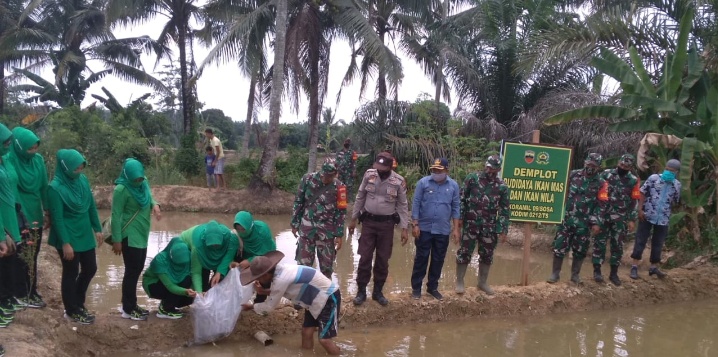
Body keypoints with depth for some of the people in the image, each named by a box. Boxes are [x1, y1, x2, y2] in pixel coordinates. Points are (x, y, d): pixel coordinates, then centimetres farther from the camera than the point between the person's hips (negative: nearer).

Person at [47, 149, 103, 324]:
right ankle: (72, 311, 22)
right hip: (69, 238, -7)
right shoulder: (55, 187, -19)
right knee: (71, 273, 6)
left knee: (90, 269, 15)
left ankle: (78, 302, 35)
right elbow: (57, 218, -18)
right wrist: (65, 243, -19)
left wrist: (97, 229, 11)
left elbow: (92, 206, 9)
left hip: (85, 235, 7)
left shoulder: (83, 180, 0)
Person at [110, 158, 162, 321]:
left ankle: (130, 304, 28)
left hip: (142, 234, 8)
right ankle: (128, 310, 11)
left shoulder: (143, 182, 0)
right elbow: (116, 216, -18)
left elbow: (149, 197, 16)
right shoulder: (121, 189, -21)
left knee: (137, 269, 15)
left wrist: (155, 205, -8)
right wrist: (117, 240, -17)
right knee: (132, 271, -1)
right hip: (129, 236, -8)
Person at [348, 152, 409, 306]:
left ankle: (378, 291, 21)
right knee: (365, 257, 1)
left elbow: (403, 206, -2)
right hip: (368, 221, 1)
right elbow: (360, 197, 4)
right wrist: (353, 219, 6)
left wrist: (404, 228, -6)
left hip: (386, 224, -1)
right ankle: (361, 291, 13)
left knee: (383, 259, 7)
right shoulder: (369, 174, -5)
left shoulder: (399, 181, -10)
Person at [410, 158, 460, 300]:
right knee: (421, 258, 5)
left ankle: (433, 287, 25)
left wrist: (456, 228, 1)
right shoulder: (423, 182, -6)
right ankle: (416, 287, 15)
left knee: (438, 260, 10)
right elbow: (416, 204, -5)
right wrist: (415, 225, -9)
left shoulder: (453, 185, 1)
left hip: (443, 230, 2)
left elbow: (455, 207, 5)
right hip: (424, 228, -2)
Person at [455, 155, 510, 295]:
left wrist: (503, 230, -1)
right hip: (470, 224, -2)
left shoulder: (502, 187, 1)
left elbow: (505, 210, 4)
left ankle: (483, 282, 27)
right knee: (464, 253, 2)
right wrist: (459, 218, -6)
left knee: (487, 255, 11)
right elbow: (461, 198, -1)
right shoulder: (472, 178, -2)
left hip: (489, 227, 2)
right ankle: (459, 282, 13)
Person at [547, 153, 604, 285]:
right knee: (559, 246, 1)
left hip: (584, 222, 0)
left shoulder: (600, 183, -1)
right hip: (566, 218, 0)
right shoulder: (573, 175, 0)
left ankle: (575, 274, 25)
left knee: (580, 250, 9)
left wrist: (596, 222, -8)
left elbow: (600, 205, -1)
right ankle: (555, 273, 13)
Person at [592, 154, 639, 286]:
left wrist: (632, 220, 2)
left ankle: (614, 273, 17)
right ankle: (597, 270, 10)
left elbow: (634, 202, 5)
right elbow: (596, 192, 0)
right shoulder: (606, 175, -3)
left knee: (618, 245, 7)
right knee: (600, 242, 1)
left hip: (621, 219, 2)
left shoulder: (633, 181, 2)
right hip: (603, 215, -1)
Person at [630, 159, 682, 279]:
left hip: (663, 218, 3)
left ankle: (653, 267, 23)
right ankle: (634, 267, 6)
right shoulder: (653, 178, -7)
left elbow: (675, 202, 13)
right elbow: (642, 193, -4)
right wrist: (640, 209, -10)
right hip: (647, 215, -3)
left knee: (658, 243, 11)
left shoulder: (677, 185, 1)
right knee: (640, 240, 1)